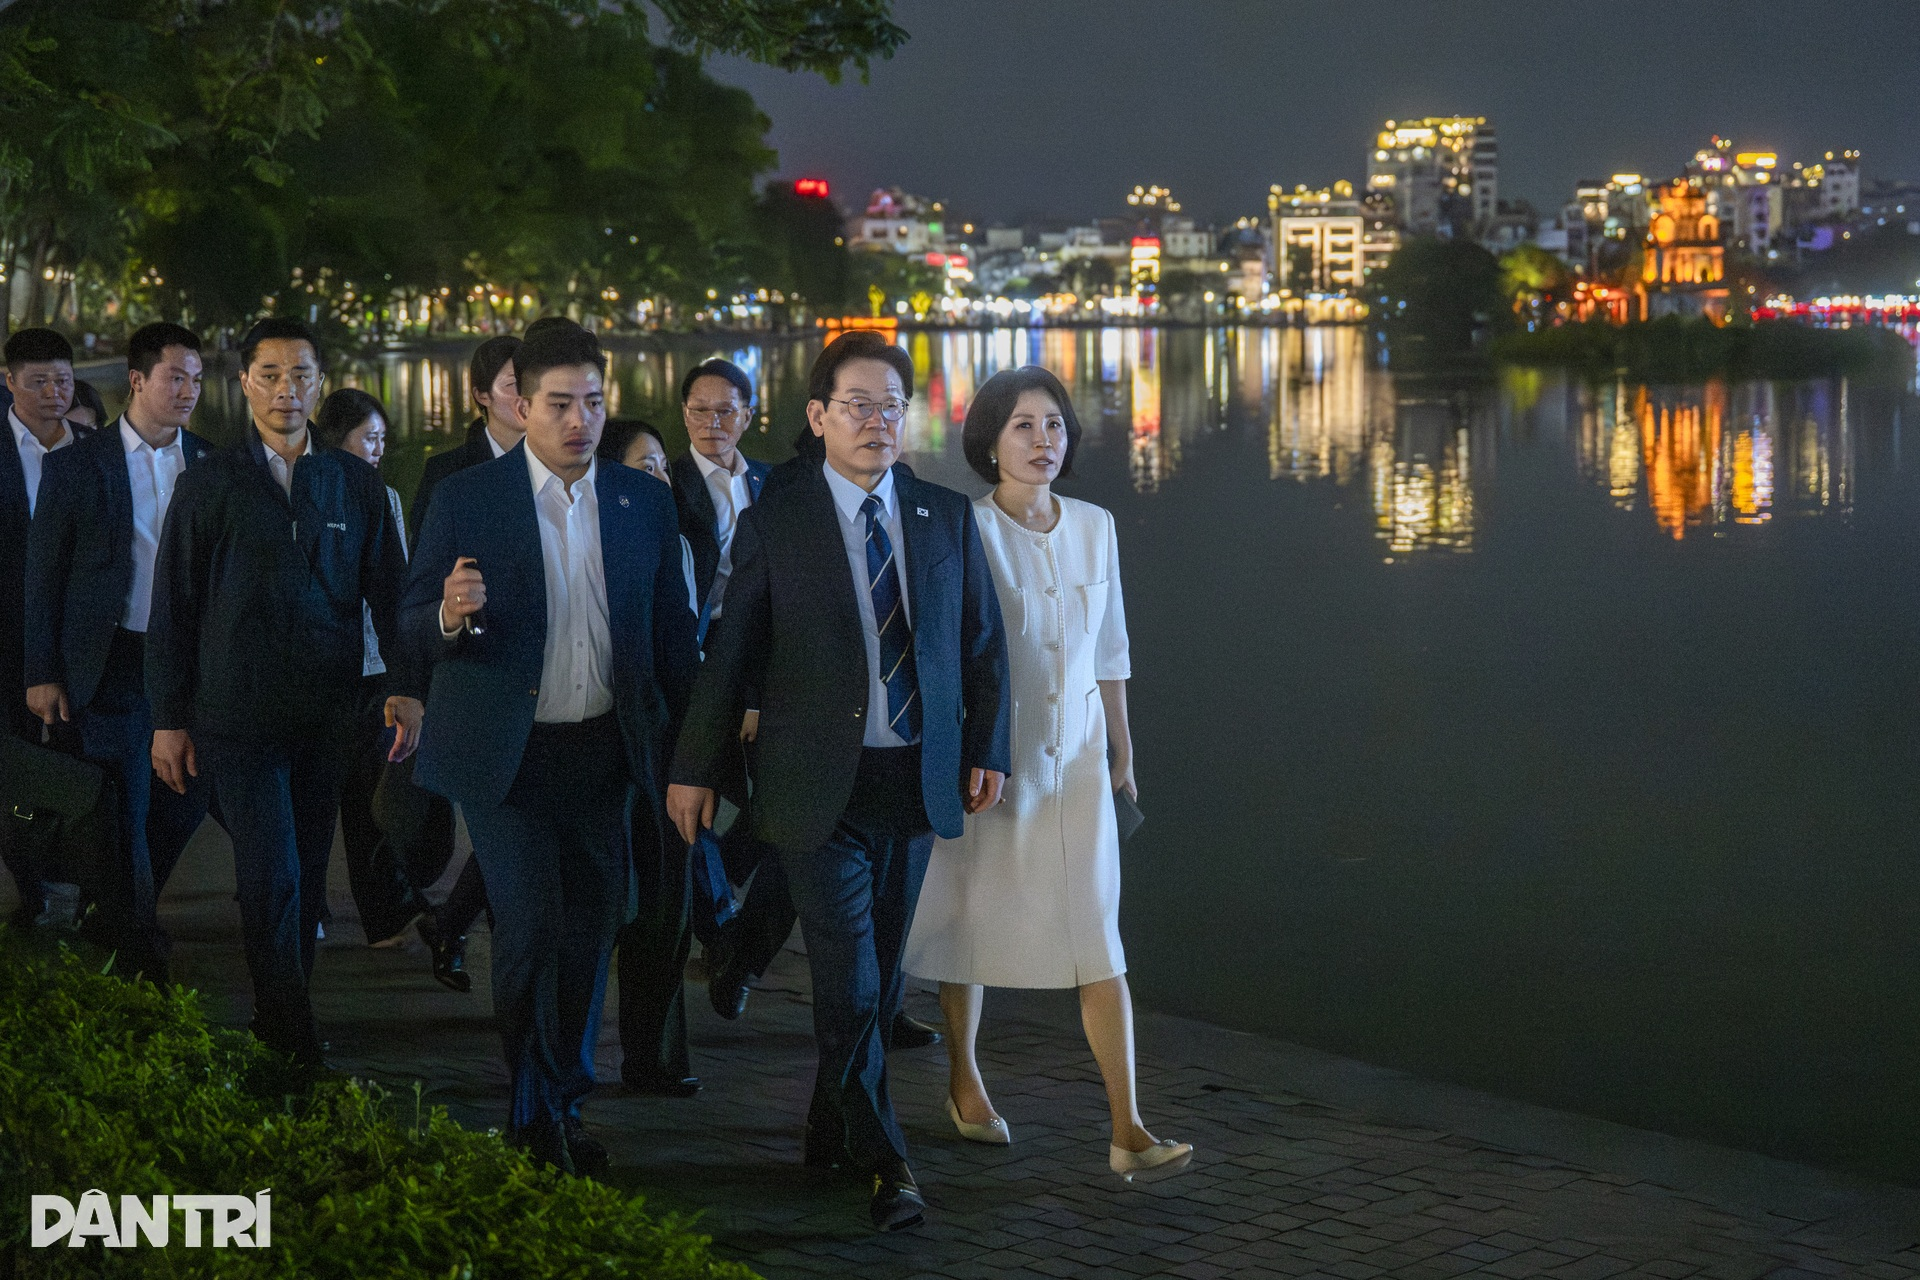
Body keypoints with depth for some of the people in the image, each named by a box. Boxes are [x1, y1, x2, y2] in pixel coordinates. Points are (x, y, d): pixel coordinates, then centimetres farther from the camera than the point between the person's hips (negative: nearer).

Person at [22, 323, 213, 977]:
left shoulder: (213, 467, 7)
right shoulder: (75, 466, -1)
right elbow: (43, 575, 1)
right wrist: (43, 674, -4)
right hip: (115, 666, -3)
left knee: (185, 804, 8)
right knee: (126, 812, 1)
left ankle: (124, 910, 32)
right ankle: (137, 954, 12)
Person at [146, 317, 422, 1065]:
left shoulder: (355, 483, 9)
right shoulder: (209, 485, 3)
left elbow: (388, 589, 10)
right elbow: (172, 609, 4)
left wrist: (406, 687, -1)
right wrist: (169, 719, 1)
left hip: (327, 715, 3)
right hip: (238, 715, -3)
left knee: (307, 879, 9)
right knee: (273, 878, -9)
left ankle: (282, 1024, 21)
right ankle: (291, 1041, -4)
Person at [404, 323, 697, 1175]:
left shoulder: (644, 502, 6)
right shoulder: (466, 499, -3)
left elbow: (672, 632, 10)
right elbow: (418, 622, -1)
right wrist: (451, 617, -26)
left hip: (603, 752, 3)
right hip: (506, 753, -3)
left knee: (591, 928, 8)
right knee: (531, 926, -9)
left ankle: (565, 1101, 25)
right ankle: (532, 1115, 8)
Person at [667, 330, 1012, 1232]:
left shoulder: (947, 519, 8)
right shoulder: (773, 526, -1)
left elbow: (984, 646, 14)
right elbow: (730, 654, 3)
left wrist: (987, 749, 5)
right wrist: (696, 768, 5)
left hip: (916, 781, 4)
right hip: (819, 786, -4)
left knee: (879, 978, 11)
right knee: (849, 984, -9)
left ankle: (831, 1133, 27)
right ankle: (883, 1162, -1)